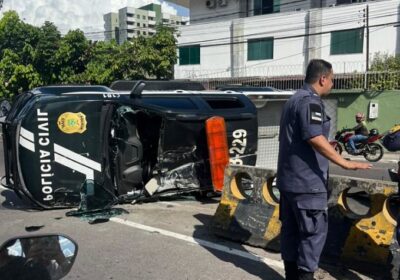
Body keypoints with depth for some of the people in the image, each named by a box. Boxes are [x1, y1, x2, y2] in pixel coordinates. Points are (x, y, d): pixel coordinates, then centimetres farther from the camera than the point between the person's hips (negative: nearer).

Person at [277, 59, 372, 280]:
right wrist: (345, 163, -25)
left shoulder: (293, 100, 17)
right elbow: (315, 139, -26)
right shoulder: (310, 101, -15)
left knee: (291, 229, 13)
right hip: (306, 181, -10)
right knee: (314, 231, 0)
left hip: (289, 178, 10)